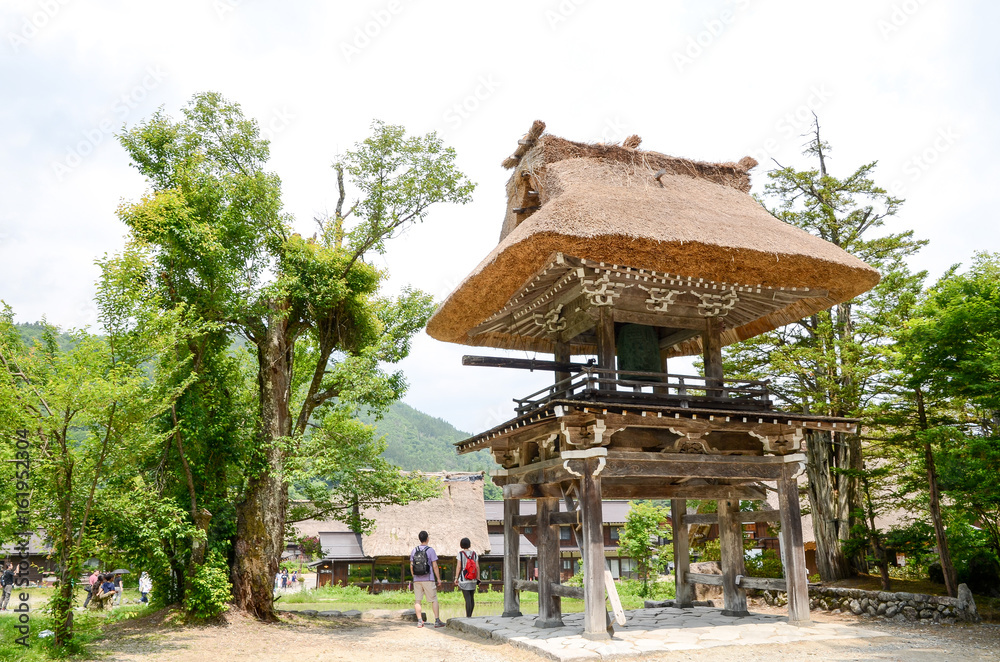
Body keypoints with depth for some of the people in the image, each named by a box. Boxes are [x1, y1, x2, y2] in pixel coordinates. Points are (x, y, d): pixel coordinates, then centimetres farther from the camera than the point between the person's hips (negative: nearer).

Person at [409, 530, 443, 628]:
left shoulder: (414, 550, 4)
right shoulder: (430, 550, -7)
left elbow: (411, 566, 7)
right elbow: (435, 566, -8)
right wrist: (438, 579, 0)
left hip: (417, 580, 3)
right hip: (428, 579, -3)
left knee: (417, 601, 7)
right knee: (434, 600, 4)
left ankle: (419, 621, 6)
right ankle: (437, 621, 2)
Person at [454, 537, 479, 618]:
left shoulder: (461, 554, -6)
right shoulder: (474, 554, 3)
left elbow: (458, 566, -9)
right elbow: (477, 567, 2)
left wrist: (456, 578, -3)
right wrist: (478, 578, 9)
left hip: (464, 580, -4)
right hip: (473, 580, 4)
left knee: (467, 599, -6)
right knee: (472, 598, 14)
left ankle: (468, 616, -9)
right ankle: (470, 615, 22)